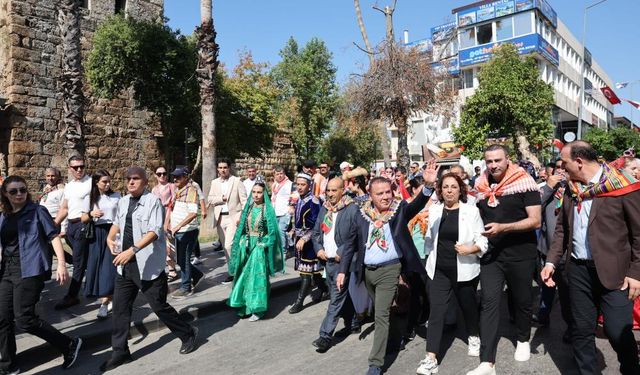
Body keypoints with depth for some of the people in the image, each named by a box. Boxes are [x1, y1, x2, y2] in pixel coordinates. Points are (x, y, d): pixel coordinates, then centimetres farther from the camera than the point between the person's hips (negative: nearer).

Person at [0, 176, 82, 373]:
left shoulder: (37, 211, -3)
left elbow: (54, 236, -8)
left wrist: (61, 263, -18)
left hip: (30, 270, -6)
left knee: (24, 319, -10)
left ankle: (70, 345, 4)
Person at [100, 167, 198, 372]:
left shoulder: (153, 201, -13)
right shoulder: (123, 201, 9)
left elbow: (154, 232, -23)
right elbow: (117, 223, 26)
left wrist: (132, 250, -32)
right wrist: (110, 238, 6)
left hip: (149, 265, -7)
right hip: (125, 265, 7)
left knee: (159, 306, 3)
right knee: (120, 308, 9)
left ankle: (188, 335, 24)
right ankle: (120, 351, 24)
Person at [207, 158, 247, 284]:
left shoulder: (237, 181, -3)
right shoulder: (215, 182, 11)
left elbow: (244, 200, -6)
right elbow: (210, 199, 6)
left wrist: (242, 217, -14)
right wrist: (221, 198, -11)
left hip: (233, 217, -5)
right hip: (219, 218, 5)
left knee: (229, 245, -14)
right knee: (225, 246, 10)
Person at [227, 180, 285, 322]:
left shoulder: (267, 209, -8)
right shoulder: (248, 207, 6)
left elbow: (272, 231, -7)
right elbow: (242, 227, 10)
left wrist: (264, 244, -12)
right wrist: (241, 242, 5)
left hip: (260, 247, -5)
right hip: (246, 245, 5)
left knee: (258, 276, -2)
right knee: (244, 275, 10)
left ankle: (257, 309, 7)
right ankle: (244, 305, 23)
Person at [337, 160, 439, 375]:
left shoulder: (399, 209, -6)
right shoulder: (362, 215, 0)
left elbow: (417, 204, -26)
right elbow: (351, 244, 6)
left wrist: (428, 185, -45)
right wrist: (343, 270, 3)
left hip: (389, 270, -4)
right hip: (367, 270, 4)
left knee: (382, 315, -6)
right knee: (381, 312, 21)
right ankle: (389, 339, 46)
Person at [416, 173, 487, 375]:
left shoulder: (471, 211, -6)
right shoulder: (434, 210, 4)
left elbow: (483, 241, -7)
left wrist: (470, 249, -24)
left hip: (464, 269, -1)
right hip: (439, 270, 2)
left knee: (468, 305, 18)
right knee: (436, 312, -4)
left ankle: (474, 337, 47)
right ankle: (431, 358, -3)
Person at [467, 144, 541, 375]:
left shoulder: (524, 183, -10)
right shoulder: (481, 187, 5)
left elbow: (535, 220, -15)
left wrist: (502, 228, -26)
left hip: (521, 254, -3)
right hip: (491, 254, 3)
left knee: (522, 300, 15)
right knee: (489, 302, -4)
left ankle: (523, 340, 42)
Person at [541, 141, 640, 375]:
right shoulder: (571, 189, 8)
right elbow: (561, 229, 13)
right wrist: (551, 261, 5)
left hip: (614, 270, -5)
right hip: (578, 269, 5)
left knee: (617, 330, -4)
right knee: (581, 329, 11)